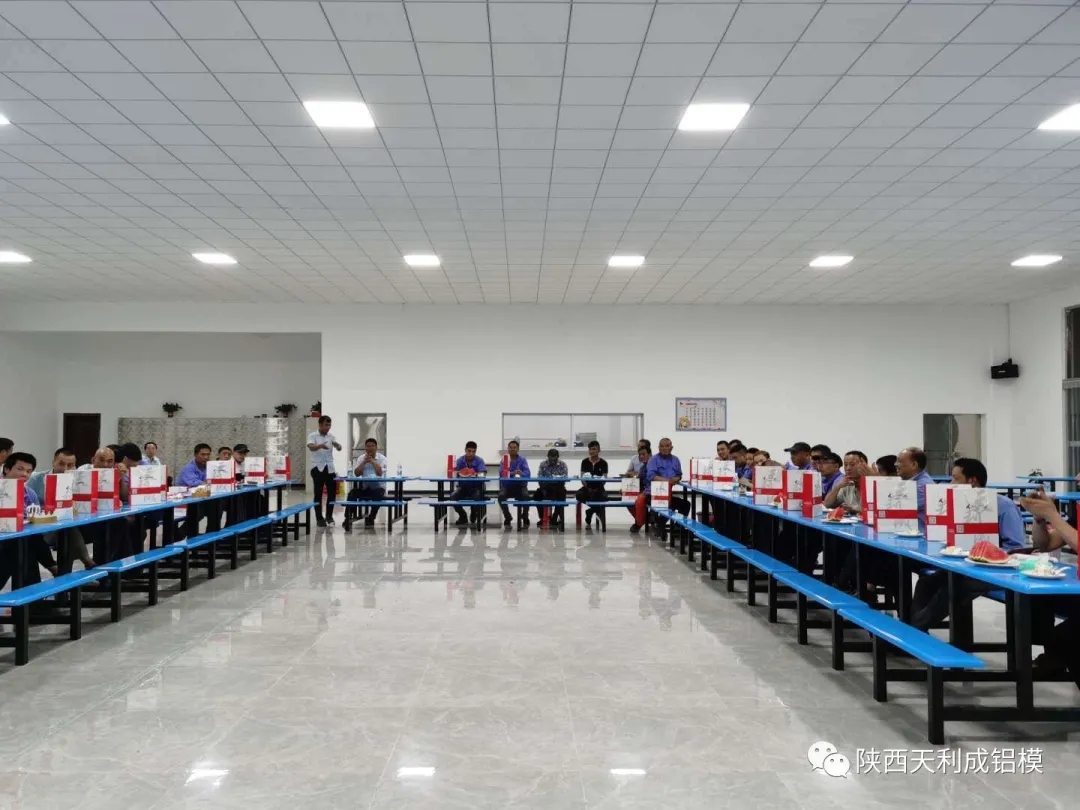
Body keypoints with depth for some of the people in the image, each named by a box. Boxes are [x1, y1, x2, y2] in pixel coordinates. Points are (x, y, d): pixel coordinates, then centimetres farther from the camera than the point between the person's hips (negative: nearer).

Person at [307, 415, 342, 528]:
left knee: (331, 492, 3)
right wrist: (321, 446, -44)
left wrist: (337, 445, -29)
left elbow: (339, 448, -4)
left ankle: (329, 516, 17)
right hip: (318, 468, -4)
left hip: (329, 468, 4)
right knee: (318, 494, -1)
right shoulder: (312, 435, -4)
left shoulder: (331, 436, 8)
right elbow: (311, 447, -23)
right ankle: (319, 518, 6)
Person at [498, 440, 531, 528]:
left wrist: (521, 474, -40)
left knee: (526, 496, -31)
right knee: (501, 496, -30)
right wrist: (513, 473, -35)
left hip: (520, 485, -1)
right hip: (506, 485, 1)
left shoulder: (522, 459, 1)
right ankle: (507, 518, -8)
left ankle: (525, 518, -7)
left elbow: (527, 474, -15)